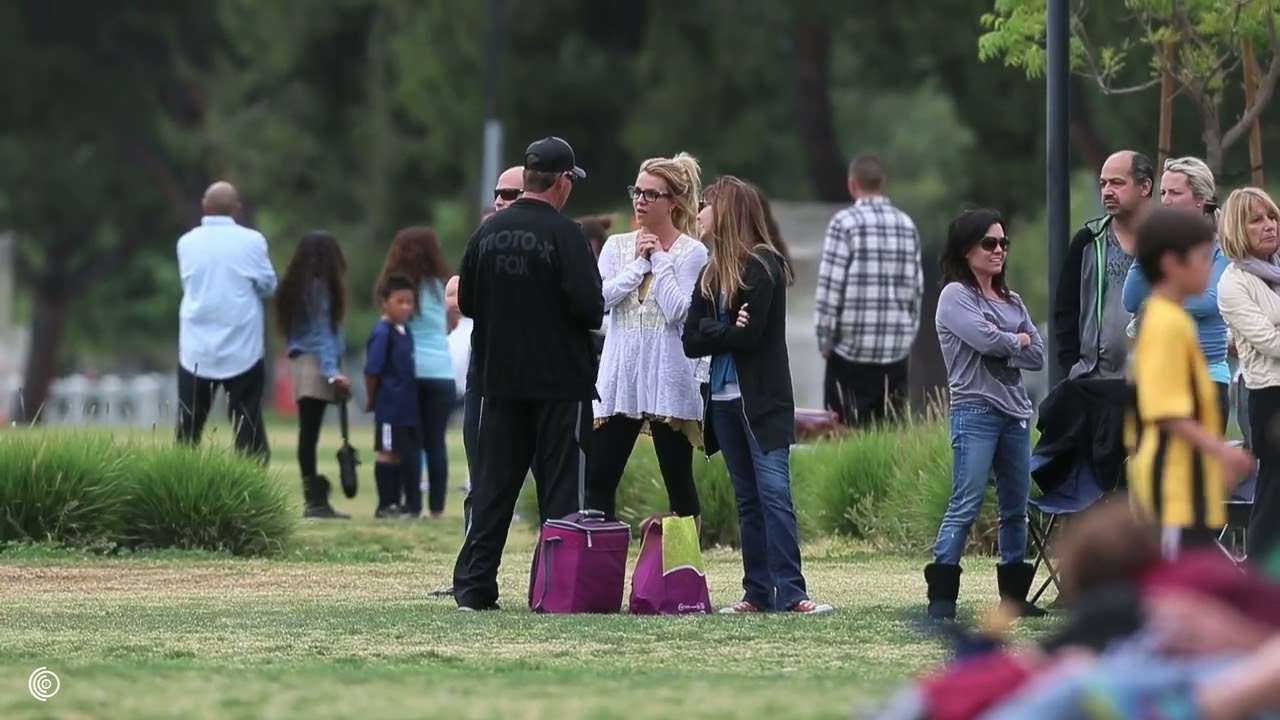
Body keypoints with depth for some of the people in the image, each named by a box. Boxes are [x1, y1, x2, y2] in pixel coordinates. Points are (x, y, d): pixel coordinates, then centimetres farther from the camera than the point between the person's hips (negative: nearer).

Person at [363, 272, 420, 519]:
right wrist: (371, 399, -5)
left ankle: (395, 503, 19)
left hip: (408, 405, 8)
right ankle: (385, 505, 3)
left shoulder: (405, 331, 10)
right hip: (390, 406, -8)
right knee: (388, 453, -2)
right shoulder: (382, 333, -14)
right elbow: (372, 371, -14)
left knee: (402, 454, 12)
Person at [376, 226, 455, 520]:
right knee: (436, 441, 5)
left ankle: (413, 505, -2)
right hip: (440, 371, 2)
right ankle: (437, 506, 4)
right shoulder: (440, 285, 4)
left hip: (408, 371, -2)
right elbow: (449, 325, 11)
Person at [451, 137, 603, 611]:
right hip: (560, 381, -5)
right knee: (561, 488, 1)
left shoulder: (488, 232, 4)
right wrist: (593, 316, 4)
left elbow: (466, 301, 8)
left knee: (493, 484, 8)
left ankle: (473, 586, 6)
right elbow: (588, 304, -18)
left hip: (498, 379, 5)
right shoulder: (564, 234, -12)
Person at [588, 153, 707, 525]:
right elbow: (601, 298, -4)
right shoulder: (617, 246, 11)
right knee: (597, 480, -2)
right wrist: (639, 263, -6)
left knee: (679, 482, 3)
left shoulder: (692, 253, -1)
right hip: (619, 377, 4)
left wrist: (660, 261, -7)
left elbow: (678, 311, -13)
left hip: (668, 379, -4)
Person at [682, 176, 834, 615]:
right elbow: (691, 342, 6)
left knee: (774, 492, -13)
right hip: (723, 398, 7)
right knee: (748, 500, 7)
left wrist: (711, 333, -2)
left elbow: (750, 335, -16)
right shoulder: (711, 273, 13)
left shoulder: (762, 265, -7)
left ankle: (789, 592, -16)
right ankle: (758, 593, 8)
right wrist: (727, 331, -10)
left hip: (762, 401, -7)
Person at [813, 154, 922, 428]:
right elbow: (917, 287, 9)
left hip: (852, 347, -4)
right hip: (896, 350, 4)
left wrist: (825, 339, -1)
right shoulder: (906, 225, 7)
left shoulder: (845, 223, -7)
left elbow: (830, 285, -9)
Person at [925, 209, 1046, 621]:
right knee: (966, 505, -13)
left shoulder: (1011, 302, 18)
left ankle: (1015, 594, 14)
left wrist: (1001, 345, -8)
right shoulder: (955, 296, -2)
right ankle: (941, 597, -14)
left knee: (1016, 508, 8)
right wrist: (1018, 340, 1)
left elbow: (1037, 356, 7)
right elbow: (985, 339, -17)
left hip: (1015, 413, 7)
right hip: (975, 411, -7)